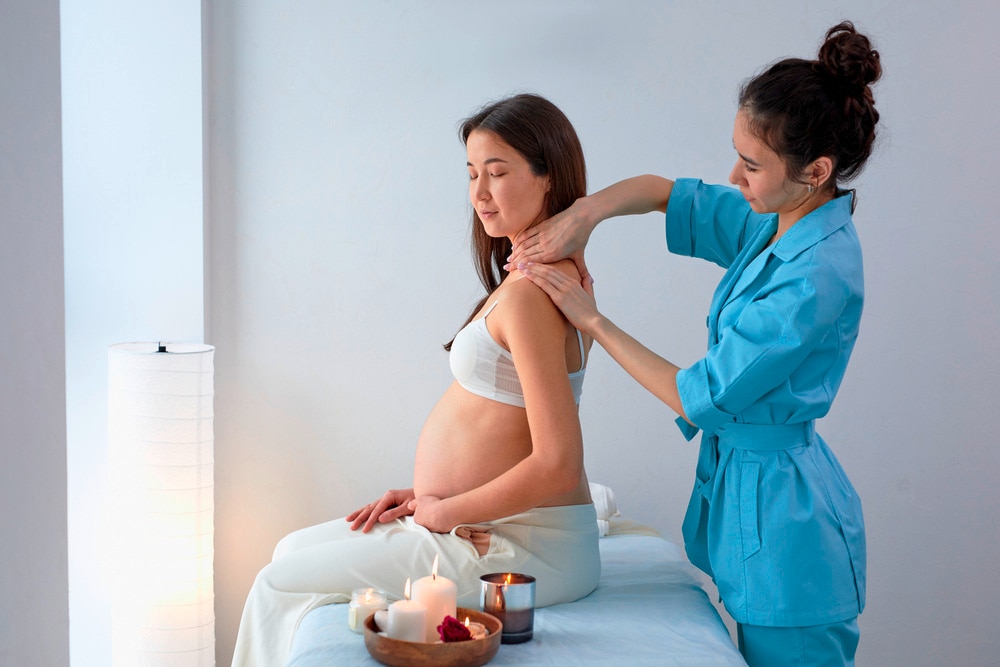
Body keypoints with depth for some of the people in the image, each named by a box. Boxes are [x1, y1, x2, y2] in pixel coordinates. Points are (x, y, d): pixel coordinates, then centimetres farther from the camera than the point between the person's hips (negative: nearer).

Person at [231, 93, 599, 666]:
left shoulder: (527, 294, -24)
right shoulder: (556, 273, 8)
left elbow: (557, 466, -28)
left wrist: (445, 511, -14)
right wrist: (430, 493, 10)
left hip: (518, 549, -10)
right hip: (510, 534, 10)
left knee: (280, 585, -2)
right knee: (295, 551, 19)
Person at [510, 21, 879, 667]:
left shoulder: (817, 278, -27)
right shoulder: (773, 222, 0)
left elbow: (698, 398, -21)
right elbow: (660, 190, 13)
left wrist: (593, 321, -12)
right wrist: (585, 212, -8)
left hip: (778, 502, -9)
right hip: (744, 474, 9)